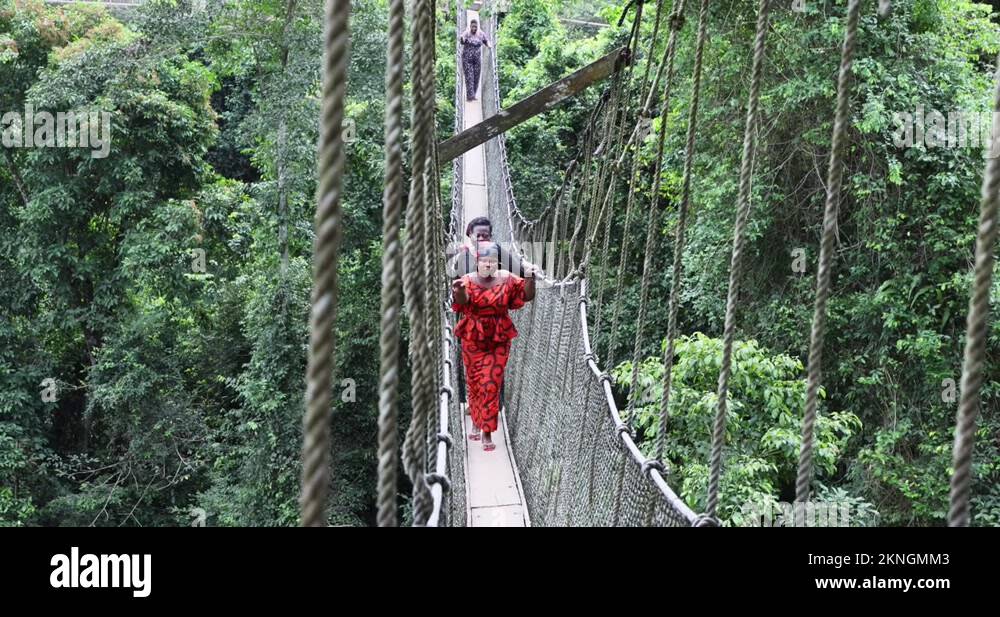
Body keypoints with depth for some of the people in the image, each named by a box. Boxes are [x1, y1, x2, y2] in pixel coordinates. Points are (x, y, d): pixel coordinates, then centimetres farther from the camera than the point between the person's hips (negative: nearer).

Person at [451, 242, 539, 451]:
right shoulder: (468, 281, -10)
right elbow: (461, 303, -28)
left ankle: (487, 433, 3)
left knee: (491, 385, -3)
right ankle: (476, 424, 32)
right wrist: (458, 293, -53)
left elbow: (527, 296, -9)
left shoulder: (507, 279, -5)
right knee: (474, 383, 11)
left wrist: (530, 279, -30)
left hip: (499, 341, 0)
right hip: (473, 340, 0)